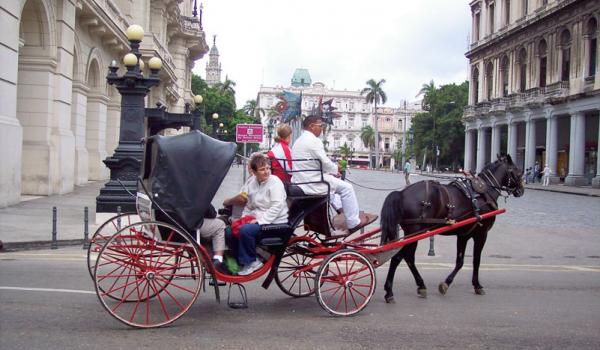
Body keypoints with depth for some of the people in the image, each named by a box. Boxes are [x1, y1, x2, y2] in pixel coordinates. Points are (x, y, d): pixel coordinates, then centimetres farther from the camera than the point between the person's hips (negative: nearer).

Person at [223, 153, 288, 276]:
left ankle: (250, 262, -9)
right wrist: (244, 218, -5)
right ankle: (240, 260, 6)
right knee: (230, 231, -11)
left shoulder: (275, 182, -9)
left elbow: (276, 207, -18)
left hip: (274, 223, -7)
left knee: (245, 230, -29)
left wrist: (259, 221, -23)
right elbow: (248, 205, 14)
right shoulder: (251, 182, 11)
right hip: (255, 219, 7)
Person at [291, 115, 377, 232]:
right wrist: (335, 169, 4)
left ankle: (340, 209, 37)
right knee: (346, 187, -1)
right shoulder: (313, 140, -16)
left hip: (300, 182, 10)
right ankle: (353, 222, 2)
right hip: (312, 184, -10)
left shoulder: (299, 141, 16)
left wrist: (332, 168, 15)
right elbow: (325, 162, -17)